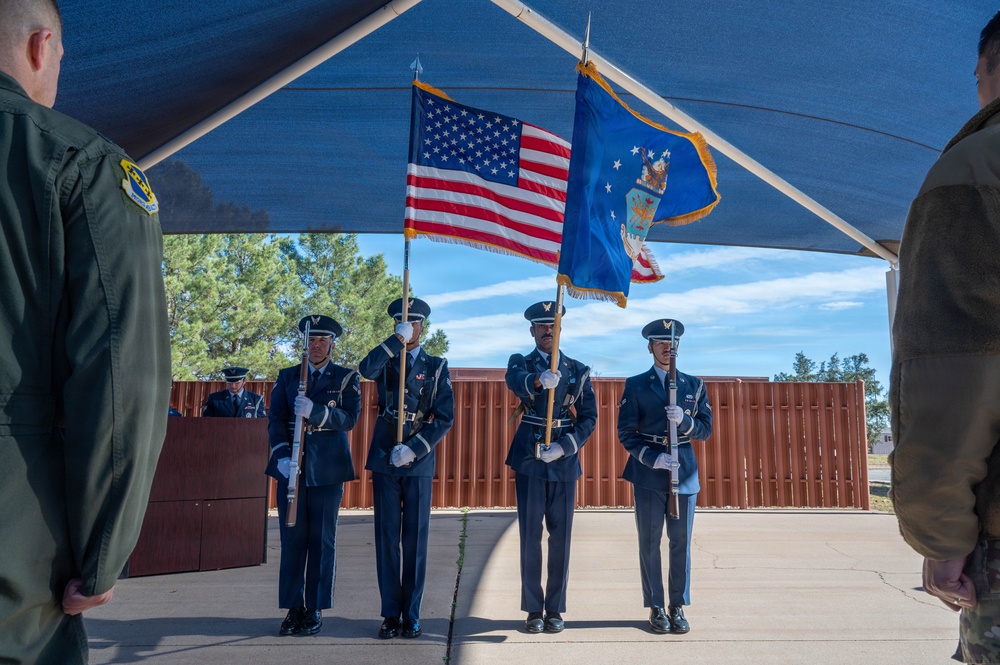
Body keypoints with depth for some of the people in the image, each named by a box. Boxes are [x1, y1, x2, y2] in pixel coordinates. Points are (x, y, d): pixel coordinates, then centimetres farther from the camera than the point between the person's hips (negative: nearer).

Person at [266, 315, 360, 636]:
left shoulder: (346, 378, 6)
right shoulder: (287, 377, 13)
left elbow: (350, 418, -8)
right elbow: (275, 420, 5)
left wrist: (315, 411, -23)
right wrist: (282, 455, -11)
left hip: (328, 468, -2)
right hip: (291, 466, 2)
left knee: (322, 540, 2)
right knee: (292, 538, 2)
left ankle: (315, 609, 12)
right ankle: (294, 608, 12)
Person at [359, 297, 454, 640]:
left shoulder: (437, 366, 7)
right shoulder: (386, 360, 10)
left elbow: (445, 417, -1)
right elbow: (366, 369, -17)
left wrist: (414, 449, -10)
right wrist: (397, 340, -17)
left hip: (419, 461, -1)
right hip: (384, 459, 1)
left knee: (415, 539, 3)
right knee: (387, 538, 4)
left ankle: (411, 615, 13)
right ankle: (390, 615, 13)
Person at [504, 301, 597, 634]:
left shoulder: (578, 370, 7)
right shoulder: (520, 362, 4)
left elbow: (589, 418, 2)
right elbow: (515, 381, -21)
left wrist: (565, 446, -14)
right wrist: (538, 380, -44)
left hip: (564, 460, 1)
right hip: (528, 459, -1)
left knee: (561, 537, 6)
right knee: (530, 536, 5)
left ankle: (555, 609, 18)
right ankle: (533, 610, 16)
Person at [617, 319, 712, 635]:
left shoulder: (694, 384, 10)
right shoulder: (635, 385, 3)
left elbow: (705, 429, 6)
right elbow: (626, 433, -1)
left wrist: (684, 420, -14)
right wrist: (653, 458, -14)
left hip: (684, 471, 2)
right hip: (648, 473, -2)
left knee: (681, 542, 5)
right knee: (650, 542, 3)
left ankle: (677, 607, 16)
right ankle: (656, 608, 14)